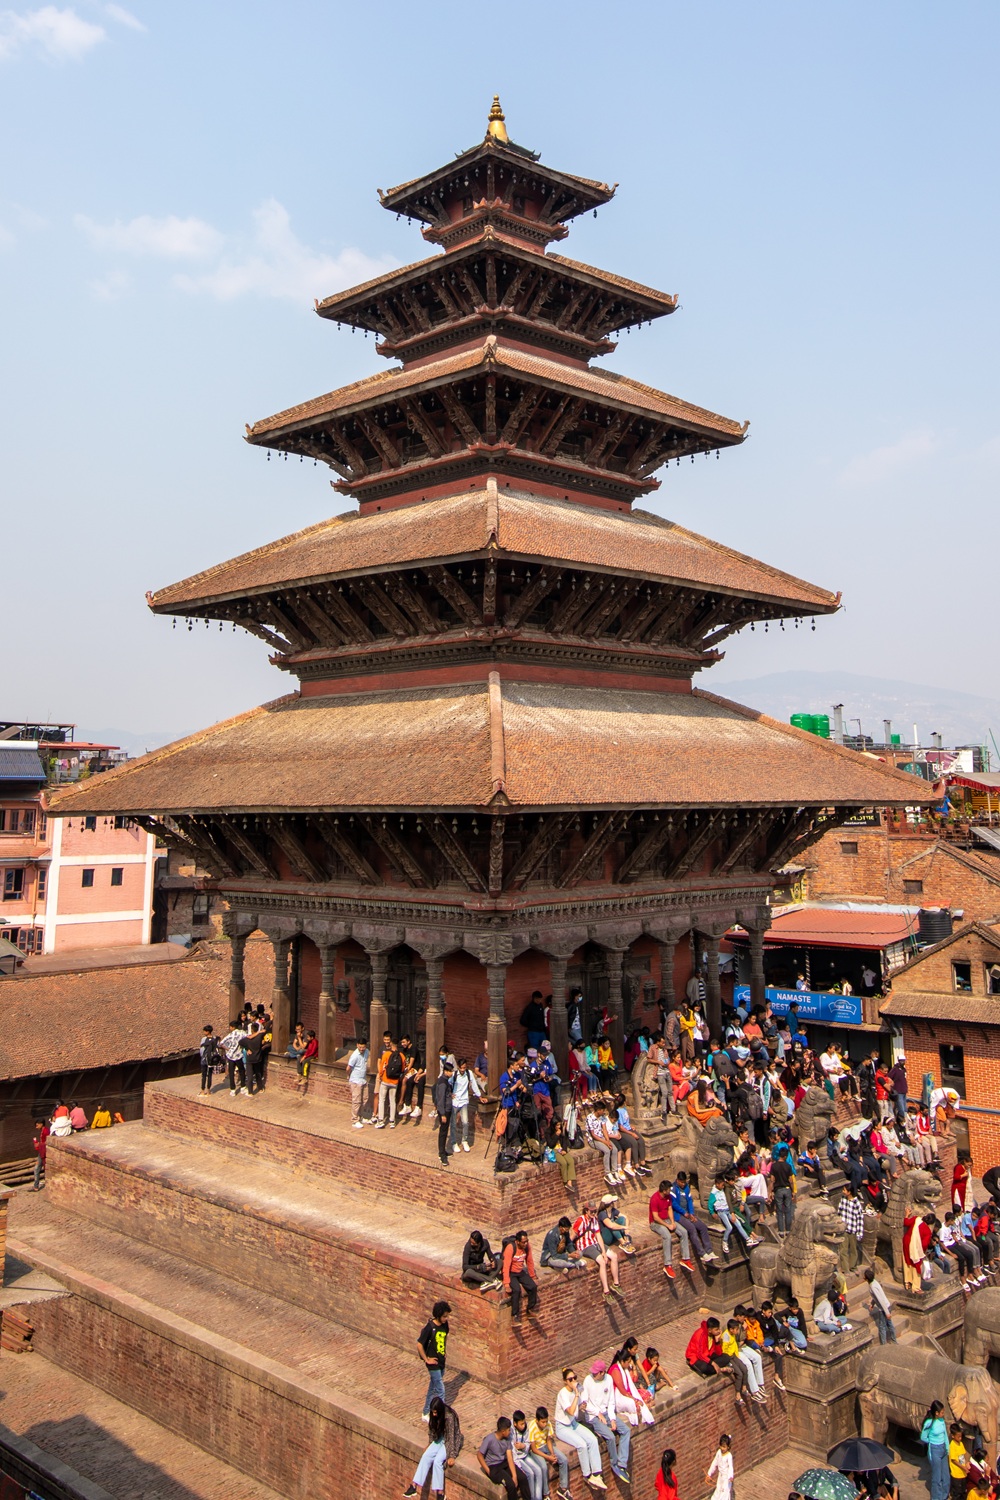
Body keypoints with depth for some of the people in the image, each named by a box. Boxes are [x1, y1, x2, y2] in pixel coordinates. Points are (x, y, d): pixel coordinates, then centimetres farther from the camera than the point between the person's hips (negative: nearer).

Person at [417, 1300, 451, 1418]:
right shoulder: (429, 1327, -26)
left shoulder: (444, 1324, -4)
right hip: (433, 1363, -7)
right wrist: (426, 1359, -15)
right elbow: (419, 1344, -22)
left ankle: (426, 1413, 34)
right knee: (440, 1391, -2)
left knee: (433, 1388, 19)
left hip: (441, 1361, 7)